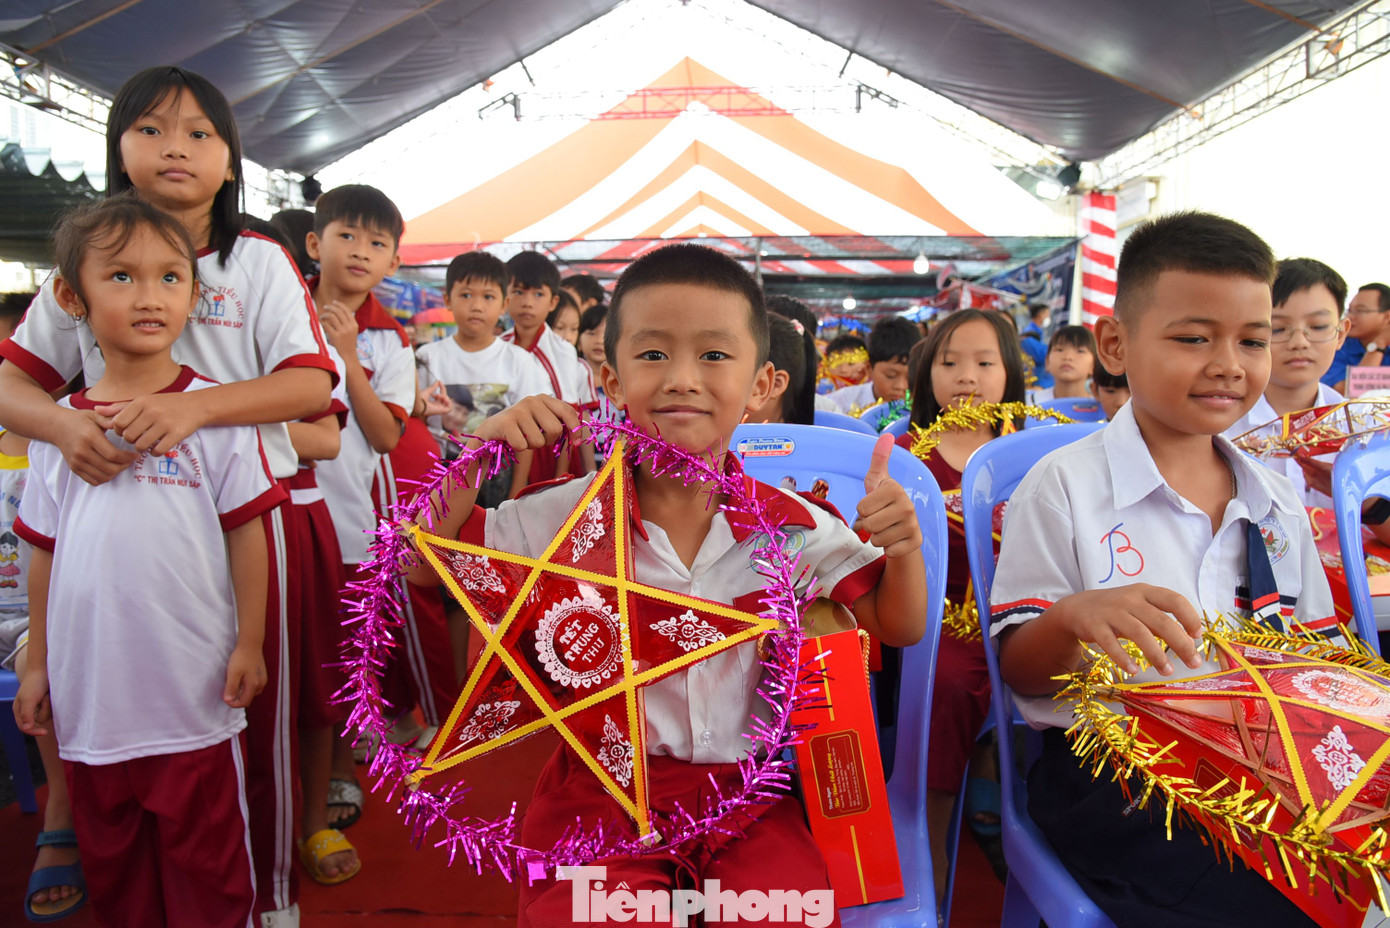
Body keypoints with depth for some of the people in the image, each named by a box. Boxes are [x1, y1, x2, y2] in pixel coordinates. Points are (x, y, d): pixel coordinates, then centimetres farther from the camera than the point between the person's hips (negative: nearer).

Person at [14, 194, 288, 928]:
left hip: (192, 689, -4)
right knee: (109, 856, 19)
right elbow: (46, 552, 10)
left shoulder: (214, 411, -6)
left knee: (203, 852, 9)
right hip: (91, 692, 4)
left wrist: (249, 644, -7)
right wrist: (38, 664, 11)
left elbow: (245, 531, -5)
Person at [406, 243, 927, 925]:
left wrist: (903, 547, -16)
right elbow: (420, 561, -2)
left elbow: (898, 629, 4)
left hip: (747, 792, 2)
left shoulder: (796, 528, -5)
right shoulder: (564, 516, -7)